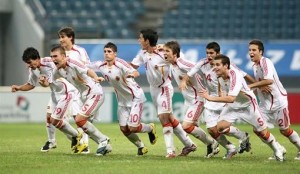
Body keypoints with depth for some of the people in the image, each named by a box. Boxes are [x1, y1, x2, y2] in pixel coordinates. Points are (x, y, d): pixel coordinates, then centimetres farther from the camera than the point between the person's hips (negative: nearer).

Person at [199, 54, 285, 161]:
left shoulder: (235, 76, -33)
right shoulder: (219, 76, -9)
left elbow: (231, 98, -43)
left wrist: (211, 98, -45)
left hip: (248, 104, -6)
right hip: (232, 105, 6)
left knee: (261, 131, 0)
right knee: (220, 126, -16)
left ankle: (277, 149, 27)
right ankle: (243, 138, 9)